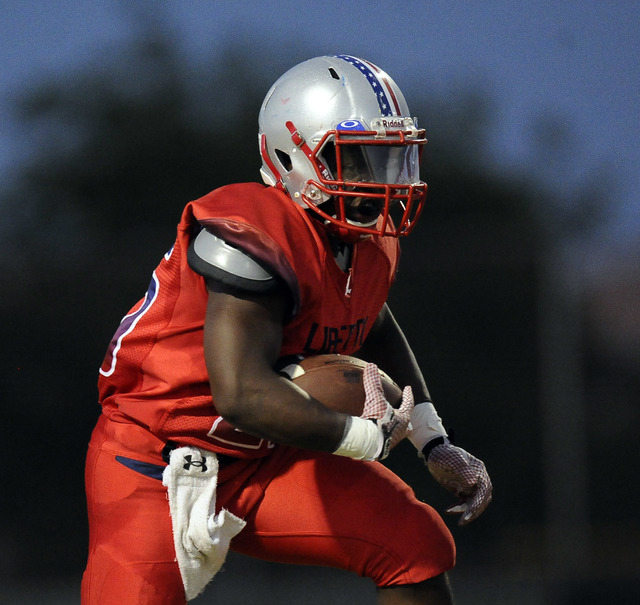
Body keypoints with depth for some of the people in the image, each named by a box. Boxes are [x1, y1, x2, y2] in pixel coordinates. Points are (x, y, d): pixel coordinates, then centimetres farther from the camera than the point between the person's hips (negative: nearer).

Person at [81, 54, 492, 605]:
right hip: (153, 468, -7)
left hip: (260, 461, 8)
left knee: (419, 548, -5)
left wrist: (436, 446, 14)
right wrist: (368, 437, -23)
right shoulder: (253, 235, -27)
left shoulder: (372, 238, 0)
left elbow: (373, 329, 24)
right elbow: (243, 395, -35)